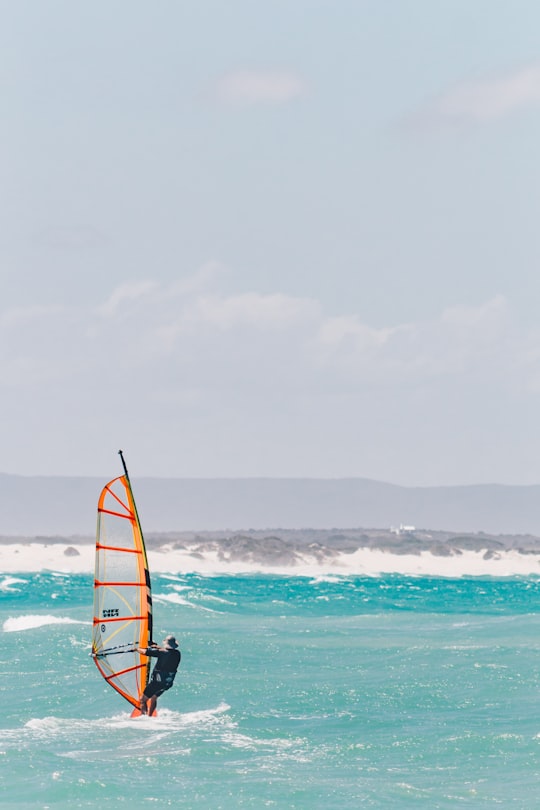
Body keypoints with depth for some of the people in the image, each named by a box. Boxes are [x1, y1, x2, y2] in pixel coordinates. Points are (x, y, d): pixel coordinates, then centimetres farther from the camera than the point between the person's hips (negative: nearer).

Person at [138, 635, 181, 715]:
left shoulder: (162, 652, -19)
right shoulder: (177, 654, -2)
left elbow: (144, 651, -14)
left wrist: (138, 649, 7)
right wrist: (157, 647, 31)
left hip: (157, 681, -7)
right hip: (168, 683, 7)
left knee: (143, 700, 5)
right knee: (154, 698, 29)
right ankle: (149, 717, 34)